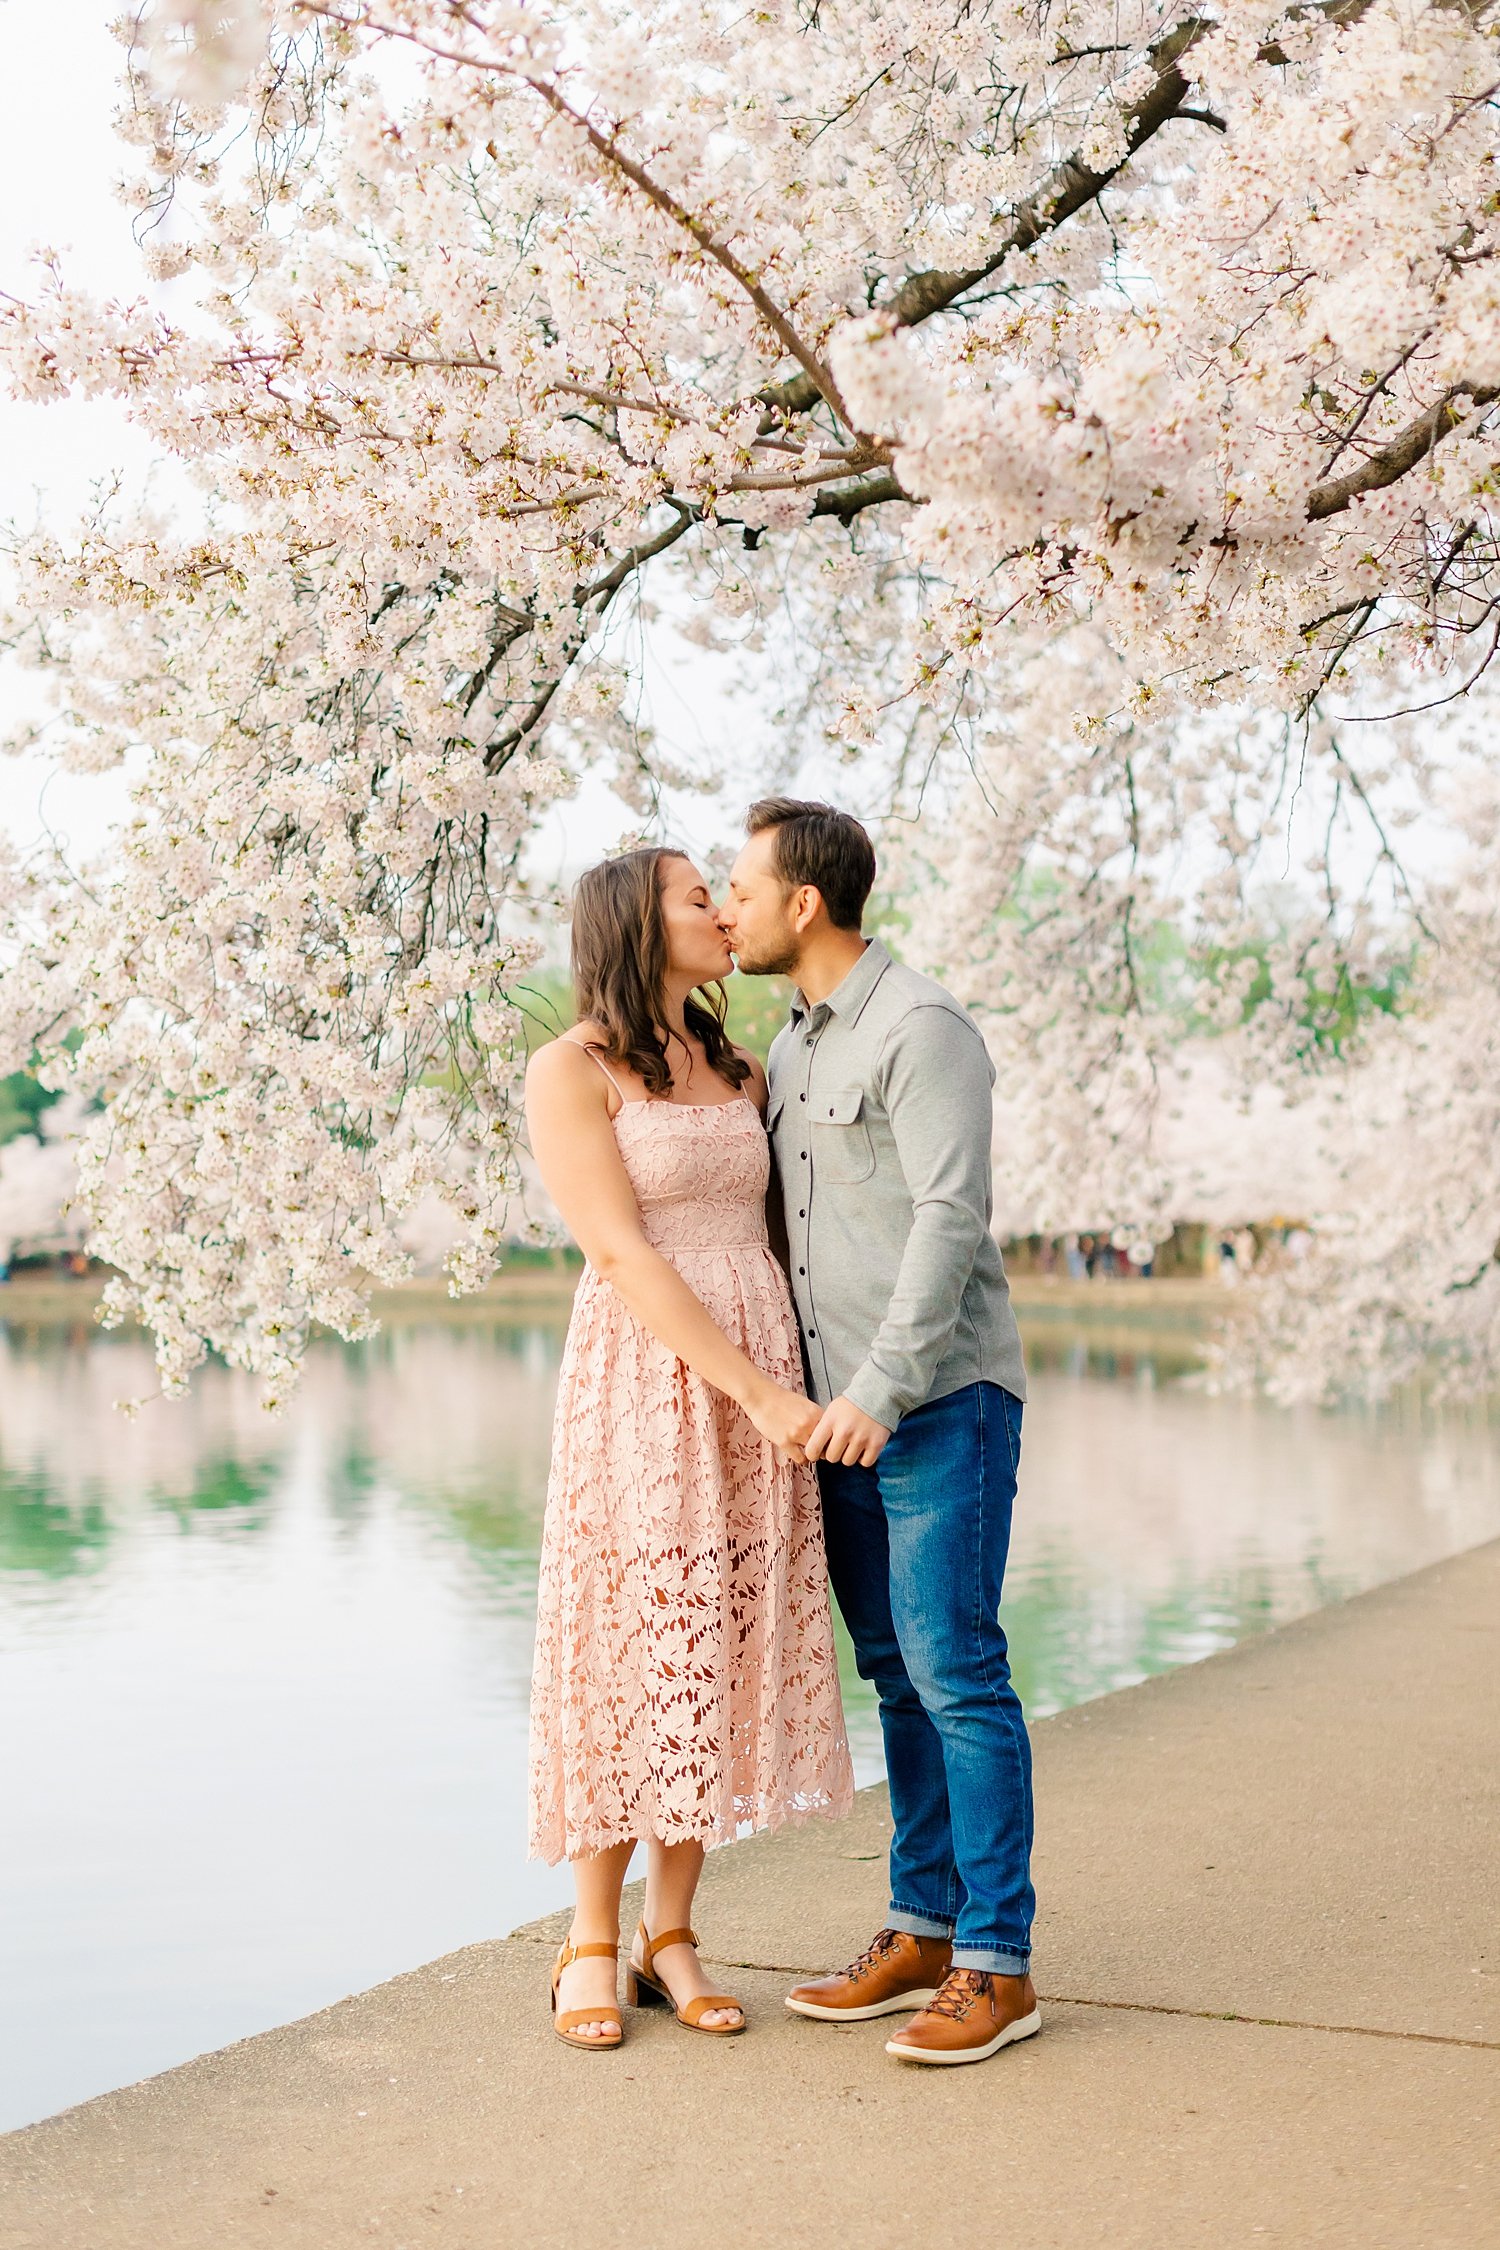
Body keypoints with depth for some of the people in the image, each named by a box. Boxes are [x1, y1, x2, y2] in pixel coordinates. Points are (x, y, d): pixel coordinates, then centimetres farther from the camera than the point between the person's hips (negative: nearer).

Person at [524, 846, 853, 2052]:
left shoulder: (737, 1070, 14)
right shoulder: (571, 1071, -6)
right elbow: (622, 1256, -14)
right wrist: (759, 1393, -19)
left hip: (761, 1384, 6)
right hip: (644, 1386, -6)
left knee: (725, 1649, 6)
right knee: (633, 1647, -1)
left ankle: (672, 1935, 16)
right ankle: (593, 1942, 14)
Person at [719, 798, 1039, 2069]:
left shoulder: (923, 1030, -10)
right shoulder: (794, 1049, 17)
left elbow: (951, 1219, -18)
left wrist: (882, 1385, -25)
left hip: (942, 1403, -8)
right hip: (842, 1412, 8)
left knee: (957, 1672, -7)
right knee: (898, 1676, 11)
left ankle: (998, 1965, 0)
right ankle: (922, 1934, 19)